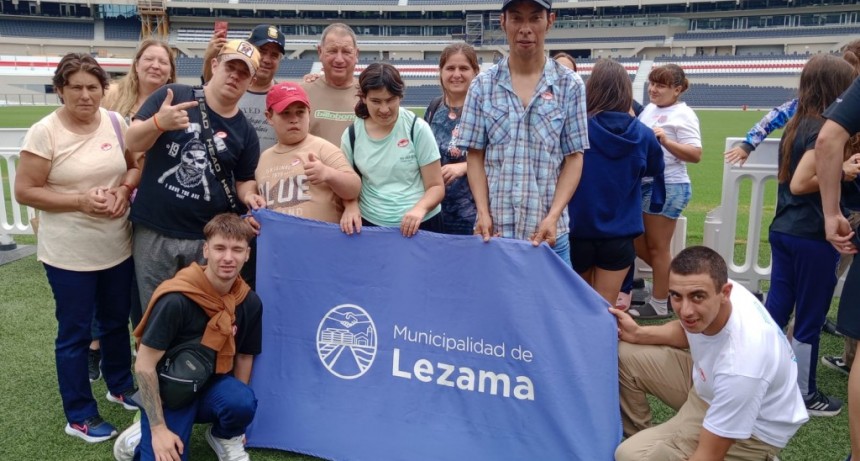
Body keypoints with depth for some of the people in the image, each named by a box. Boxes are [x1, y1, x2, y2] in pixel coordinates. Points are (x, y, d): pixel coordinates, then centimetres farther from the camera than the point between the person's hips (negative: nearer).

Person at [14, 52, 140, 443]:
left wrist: (124, 189, -10)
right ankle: (79, 415, 22)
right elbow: (24, 192, -12)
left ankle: (120, 385, 43)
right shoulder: (44, 132, -13)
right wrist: (80, 201, -22)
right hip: (69, 254, -4)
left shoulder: (116, 123, 0)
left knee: (117, 321, 20)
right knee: (75, 333, 7)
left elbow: (137, 164, 11)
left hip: (118, 247, 5)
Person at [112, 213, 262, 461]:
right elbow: (144, 366, -19)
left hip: (212, 386, 3)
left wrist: (236, 407, 4)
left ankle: (224, 438, 4)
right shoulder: (176, 300, -24)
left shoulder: (250, 302, -8)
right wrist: (159, 429, -16)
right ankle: (147, 435, 13)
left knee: (242, 402, -30)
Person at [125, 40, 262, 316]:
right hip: (154, 232, -2)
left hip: (209, 239, 2)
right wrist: (159, 122, -31)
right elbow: (133, 143, -10)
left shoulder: (245, 132, 4)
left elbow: (244, 181, 12)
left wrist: (249, 197, -11)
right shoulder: (172, 95, -5)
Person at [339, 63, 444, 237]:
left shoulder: (417, 129, -8)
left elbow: (436, 186, -6)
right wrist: (351, 206, -12)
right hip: (370, 225, 2)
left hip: (420, 224, -2)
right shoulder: (351, 135, -1)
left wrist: (420, 208, -25)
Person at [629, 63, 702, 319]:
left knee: (657, 247, 1)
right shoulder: (649, 109, 13)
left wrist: (666, 141, -27)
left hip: (667, 186, -8)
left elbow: (695, 155, -16)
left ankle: (660, 305, 15)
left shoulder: (683, 114, -9)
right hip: (643, 184, 9)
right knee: (637, 242, 13)